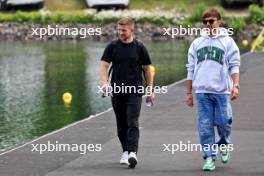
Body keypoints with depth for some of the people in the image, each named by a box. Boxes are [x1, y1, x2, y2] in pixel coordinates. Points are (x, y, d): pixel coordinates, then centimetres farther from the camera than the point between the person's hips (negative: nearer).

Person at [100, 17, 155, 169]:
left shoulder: (139, 47, 0)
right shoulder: (112, 46, 3)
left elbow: (147, 69, 6)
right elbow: (104, 65, 0)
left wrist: (150, 90, 6)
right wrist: (105, 83, -18)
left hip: (135, 91, -3)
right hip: (117, 91, 3)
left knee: (133, 123, -14)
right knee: (121, 124, 11)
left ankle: (133, 153, -22)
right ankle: (125, 151, 24)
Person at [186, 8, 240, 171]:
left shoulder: (227, 41, 6)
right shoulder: (197, 43, 15)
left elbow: (234, 66, 1)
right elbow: (191, 69, 17)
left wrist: (235, 85, -13)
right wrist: (189, 93, 14)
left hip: (222, 90, -2)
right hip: (202, 91, 3)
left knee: (223, 122, -3)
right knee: (205, 125, -2)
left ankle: (224, 145, 26)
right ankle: (209, 158, 2)